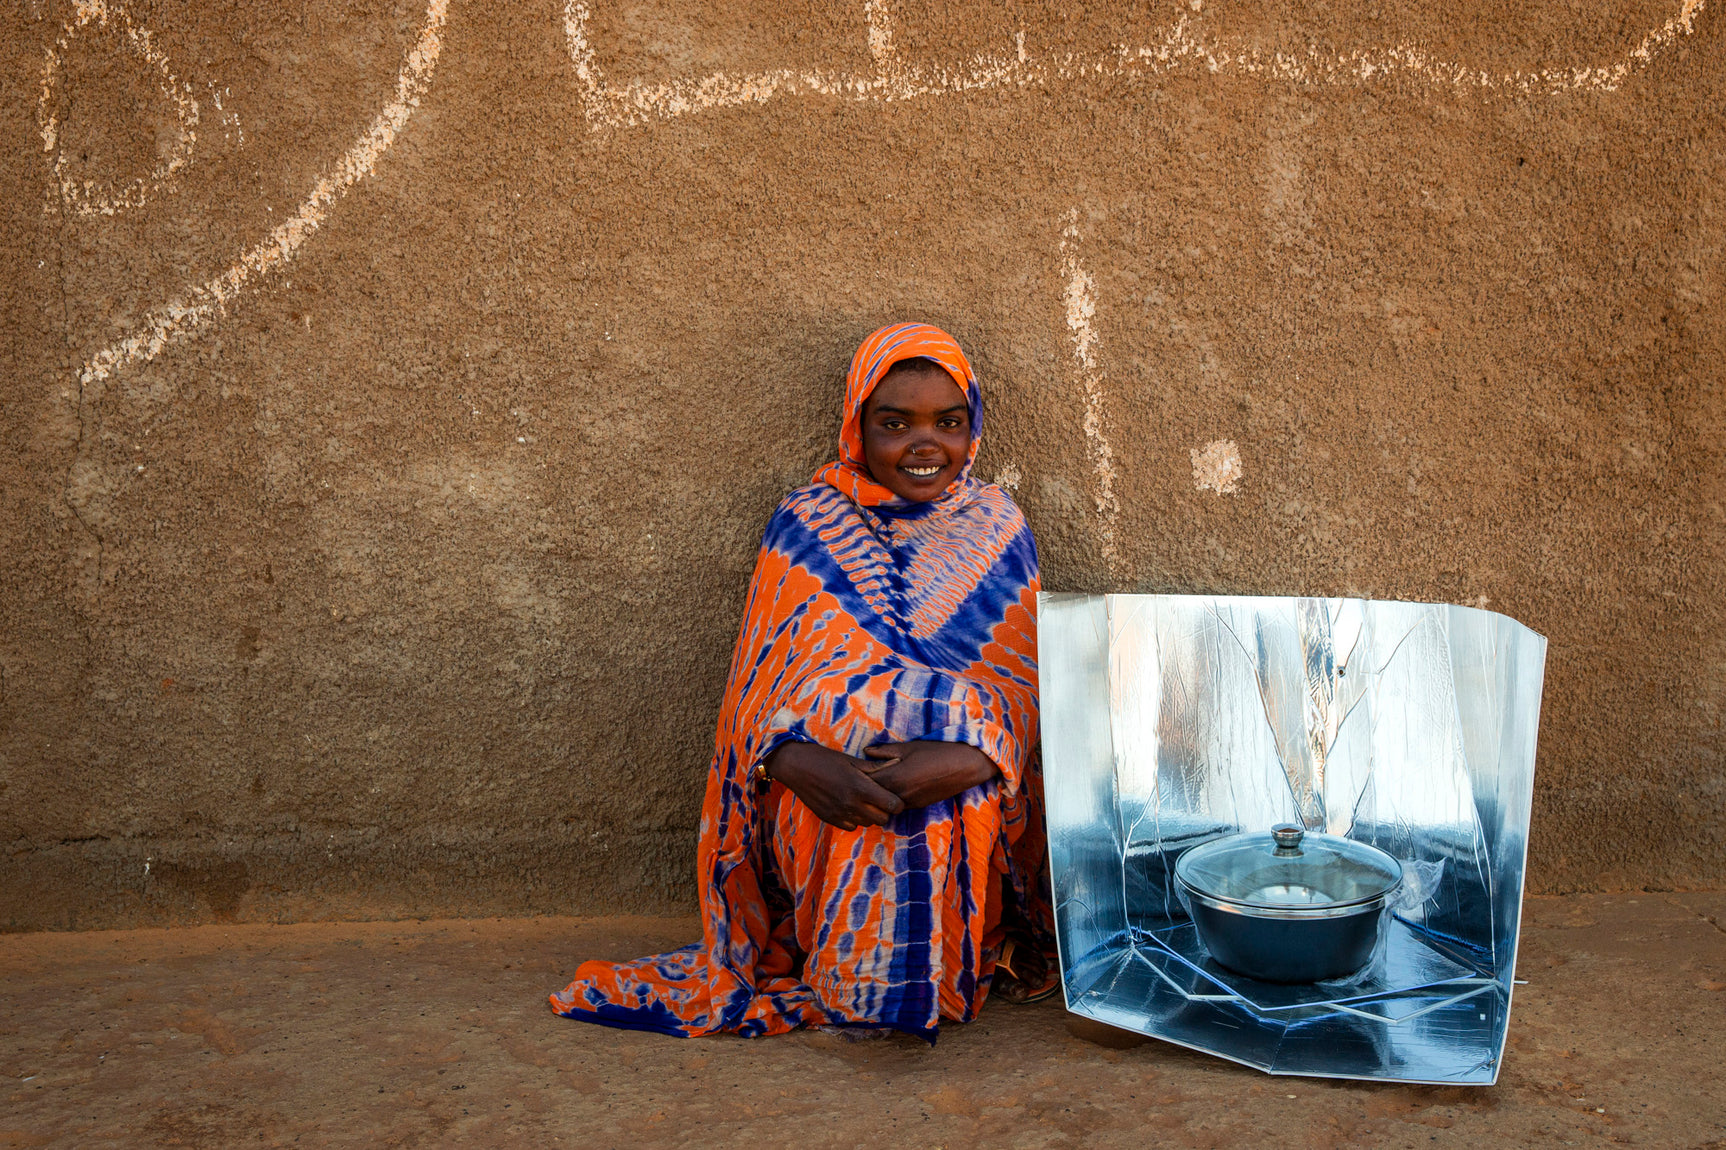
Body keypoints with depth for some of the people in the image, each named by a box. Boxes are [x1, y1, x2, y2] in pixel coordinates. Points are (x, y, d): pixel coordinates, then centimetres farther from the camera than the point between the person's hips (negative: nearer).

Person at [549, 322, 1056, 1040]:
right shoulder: (804, 526, 9)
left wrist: (963, 759, -23)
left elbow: (1019, 687, 2)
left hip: (961, 794, 1)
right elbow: (763, 680, 3)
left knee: (929, 820, -33)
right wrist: (796, 759, -22)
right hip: (822, 786, 0)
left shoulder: (997, 529, 10)